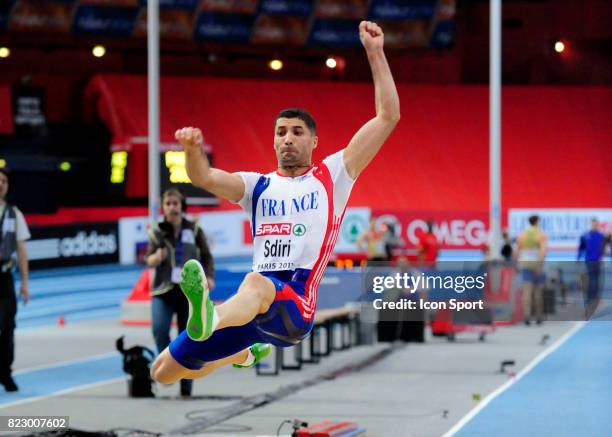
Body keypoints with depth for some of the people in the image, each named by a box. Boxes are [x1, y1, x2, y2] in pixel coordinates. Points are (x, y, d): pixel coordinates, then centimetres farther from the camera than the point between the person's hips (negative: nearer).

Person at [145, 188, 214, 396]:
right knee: (159, 329, -26)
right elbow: (149, 260, -4)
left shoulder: (194, 230, 4)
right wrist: (156, 258, -27)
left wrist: (209, 277, -8)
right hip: (163, 291, -1)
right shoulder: (157, 231, 3)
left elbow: (207, 257, 10)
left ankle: (186, 389, 11)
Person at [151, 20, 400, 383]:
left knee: (257, 284, -41)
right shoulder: (259, 186, 21)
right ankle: (249, 352, 42)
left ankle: (209, 320, -78)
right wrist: (193, 149, -20)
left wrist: (375, 52, 3)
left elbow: (388, 117, 7)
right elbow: (206, 178, 2)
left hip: (297, 304, -6)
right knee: (164, 373, 12)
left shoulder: (332, 176, 13)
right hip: (250, 312, 6)